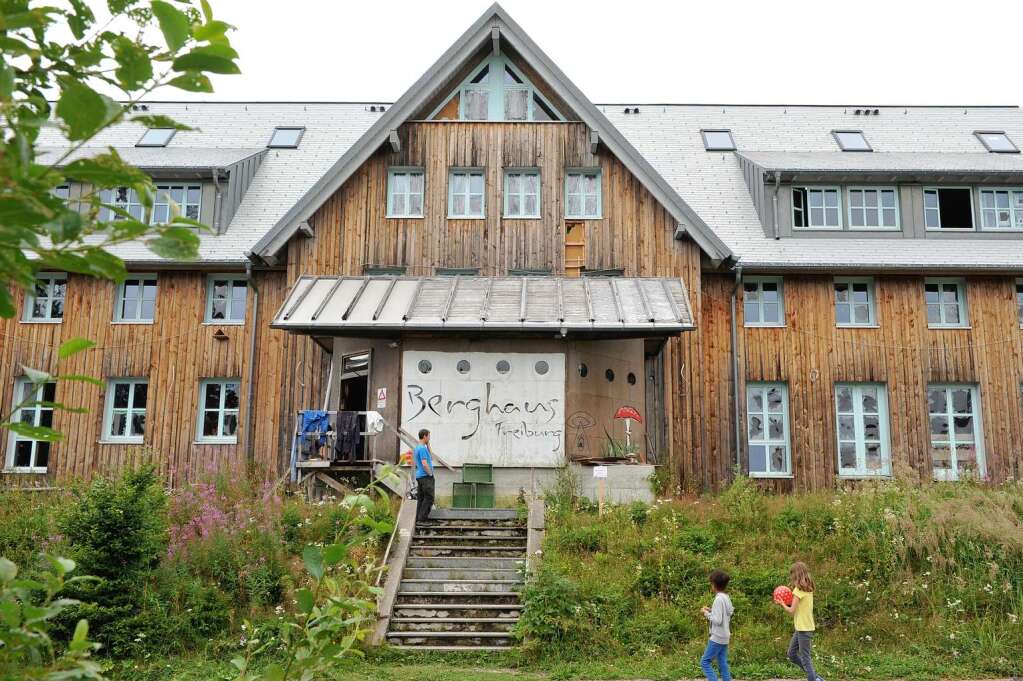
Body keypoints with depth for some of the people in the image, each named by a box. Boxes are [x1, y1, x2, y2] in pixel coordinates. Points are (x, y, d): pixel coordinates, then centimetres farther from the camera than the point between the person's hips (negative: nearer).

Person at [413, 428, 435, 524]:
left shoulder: (416, 448, 16)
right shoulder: (422, 448, -15)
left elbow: (430, 458, 23)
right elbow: (424, 463, -22)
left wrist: (428, 445, 16)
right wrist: (430, 474, -9)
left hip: (419, 476, 10)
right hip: (426, 477, -10)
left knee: (421, 498, 11)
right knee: (429, 498, -8)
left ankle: (418, 519, 12)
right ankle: (422, 519, -9)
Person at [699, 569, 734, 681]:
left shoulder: (719, 599, -18)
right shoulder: (726, 598, 9)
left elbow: (717, 620, -23)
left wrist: (706, 613, -10)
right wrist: (711, 610, 11)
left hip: (717, 638, -9)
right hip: (724, 637, 9)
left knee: (705, 662, -3)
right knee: (722, 664, 11)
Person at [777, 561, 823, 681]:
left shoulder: (799, 589, -16)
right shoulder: (808, 588, 10)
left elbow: (792, 611, -17)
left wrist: (782, 604, -1)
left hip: (803, 628, -9)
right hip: (802, 627, 9)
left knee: (805, 658, -4)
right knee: (792, 654, 16)